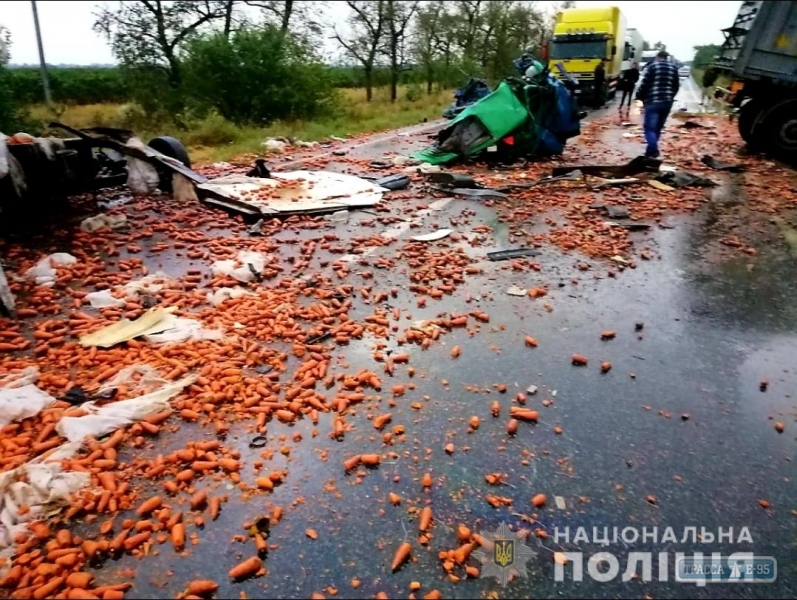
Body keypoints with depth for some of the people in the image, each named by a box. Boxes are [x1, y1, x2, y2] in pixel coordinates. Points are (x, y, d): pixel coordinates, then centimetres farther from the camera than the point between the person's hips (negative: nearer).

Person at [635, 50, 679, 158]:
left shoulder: (652, 67, -2)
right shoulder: (674, 68, 14)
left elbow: (644, 84, -5)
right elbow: (676, 86, 17)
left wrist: (639, 96, 10)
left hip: (653, 101, -5)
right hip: (667, 102, 5)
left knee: (650, 127, -7)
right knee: (658, 128, 15)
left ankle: (653, 150, -24)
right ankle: (651, 150, 20)